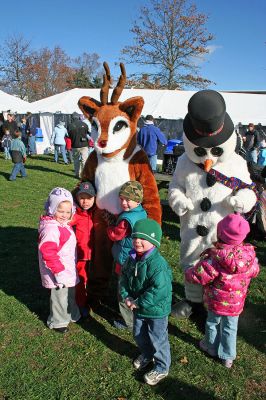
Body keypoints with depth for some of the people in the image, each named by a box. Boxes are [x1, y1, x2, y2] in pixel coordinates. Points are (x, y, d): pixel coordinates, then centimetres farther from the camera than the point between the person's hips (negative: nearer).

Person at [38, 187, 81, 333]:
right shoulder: (51, 228, -27)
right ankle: (57, 322, 29)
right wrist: (59, 271, -26)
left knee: (70, 293, 26)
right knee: (60, 296, 8)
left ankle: (71, 315, 47)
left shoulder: (63, 224, 4)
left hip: (68, 269, 10)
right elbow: (48, 251, -31)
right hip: (59, 271, -10)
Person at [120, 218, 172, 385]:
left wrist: (139, 303, -25)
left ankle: (162, 368, 35)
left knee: (158, 339, 11)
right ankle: (147, 355, 55)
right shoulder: (132, 258, -6)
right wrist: (126, 296, -8)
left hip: (156, 309, -7)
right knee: (139, 334, 26)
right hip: (138, 308, 7)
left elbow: (159, 290, -34)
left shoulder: (158, 263, -31)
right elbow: (125, 277, 7)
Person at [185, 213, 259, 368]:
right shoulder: (250, 255, -17)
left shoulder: (214, 258, -31)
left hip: (217, 302, -3)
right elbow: (254, 271, 4)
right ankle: (228, 357, 37)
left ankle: (211, 347, 46)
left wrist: (189, 271, -4)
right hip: (236, 303, 3)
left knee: (213, 323, 23)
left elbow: (196, 276, -26)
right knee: (230, 328, 21)